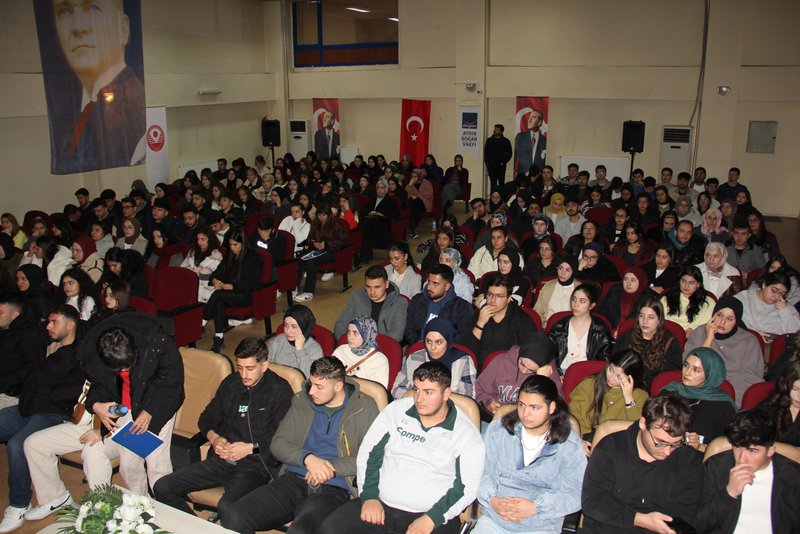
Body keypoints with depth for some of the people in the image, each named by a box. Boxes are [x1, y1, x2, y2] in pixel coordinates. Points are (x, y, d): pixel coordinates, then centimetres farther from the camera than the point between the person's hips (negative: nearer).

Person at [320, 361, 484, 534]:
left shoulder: (465, 433, -1)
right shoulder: (396, 410, 7)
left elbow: (466, 487, -5)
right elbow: (369, 452, 8)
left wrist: (431, 519, -15)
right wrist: (369, 497, -3)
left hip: (431, 515, -2)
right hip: (380, 505, 3)